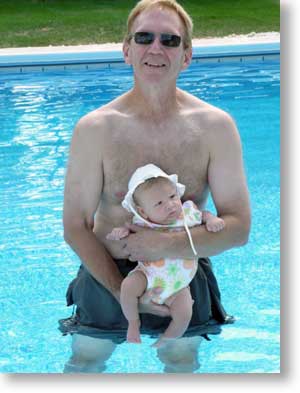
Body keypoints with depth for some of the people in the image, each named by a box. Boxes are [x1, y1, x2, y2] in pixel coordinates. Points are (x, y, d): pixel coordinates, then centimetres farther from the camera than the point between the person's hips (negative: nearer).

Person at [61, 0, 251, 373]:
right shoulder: (94, 129, -13)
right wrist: (122, 292, -18)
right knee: (85, 364, 15)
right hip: (107, 275, -1)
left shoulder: (215, 126, -11)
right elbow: (76, 227, -9)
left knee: (181, 362, 22)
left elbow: (238, 227, -12)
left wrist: (168, 244, -26)